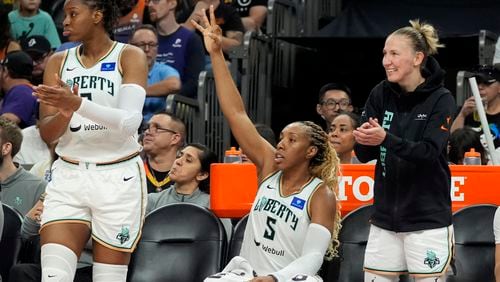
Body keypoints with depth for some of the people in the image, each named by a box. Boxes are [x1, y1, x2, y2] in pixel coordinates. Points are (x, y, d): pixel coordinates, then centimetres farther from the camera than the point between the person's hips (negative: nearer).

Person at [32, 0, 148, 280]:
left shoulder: (130, 57, -2)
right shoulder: (58, 62, 9)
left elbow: (130, 122, -17)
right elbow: (47, 134, 3)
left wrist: (78, 104, -31)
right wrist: (64, 111, -20)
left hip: (119, 179, -3)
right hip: (68, 176, 3)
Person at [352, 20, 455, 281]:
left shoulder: (441, 99, -9)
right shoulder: (380, 94, 2)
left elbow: (429, 153, -21)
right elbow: (364, 154, 0)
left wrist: (385, 138, -35)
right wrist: (364, 139, -23)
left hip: (427, 219, -4)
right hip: (385, 218, 5)